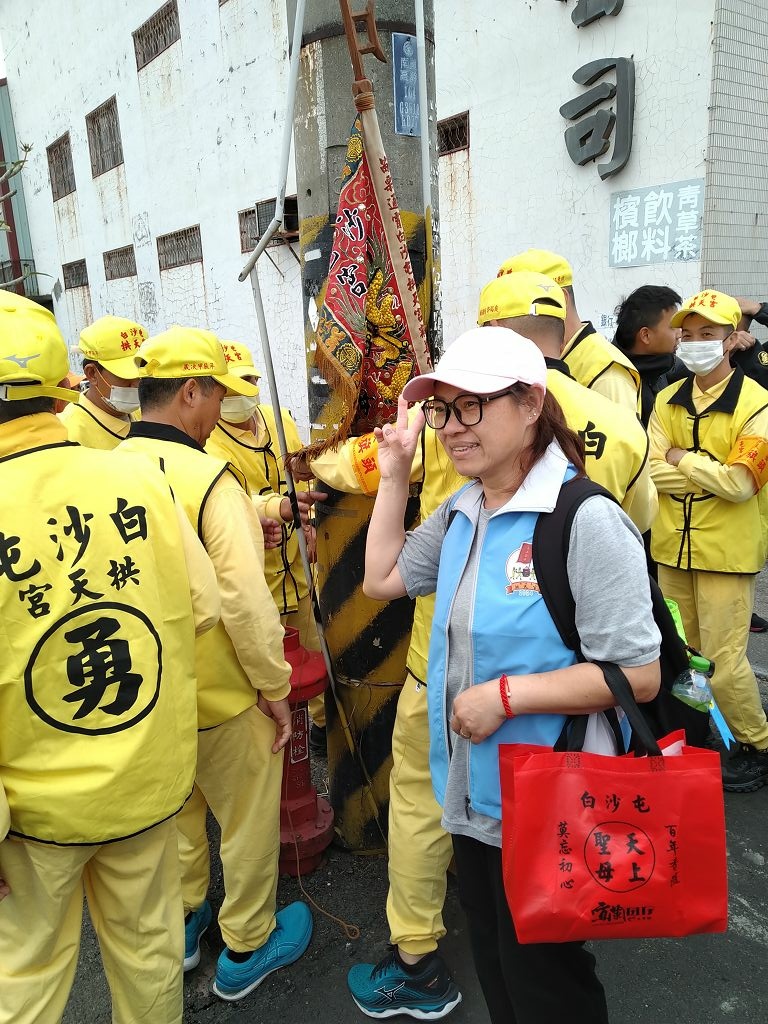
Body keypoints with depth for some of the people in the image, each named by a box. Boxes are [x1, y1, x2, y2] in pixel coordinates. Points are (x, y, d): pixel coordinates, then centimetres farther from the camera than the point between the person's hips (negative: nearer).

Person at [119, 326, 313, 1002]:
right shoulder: (211, 480, -24)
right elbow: (245, 600, -27)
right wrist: (276, 689, -13)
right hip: (220, 697, -6)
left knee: (174, 812, 28)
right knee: (248, 820, 18)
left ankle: (180, 924, 49)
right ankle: (247, 949, 37)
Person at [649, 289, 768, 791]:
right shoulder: (668, 401, 6)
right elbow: (652, 470, -5)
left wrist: (682, 458, -11)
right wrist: (710, 476, -15)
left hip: (726, 550, -5)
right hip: (672, 546, 5)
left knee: (724, 660, -1)